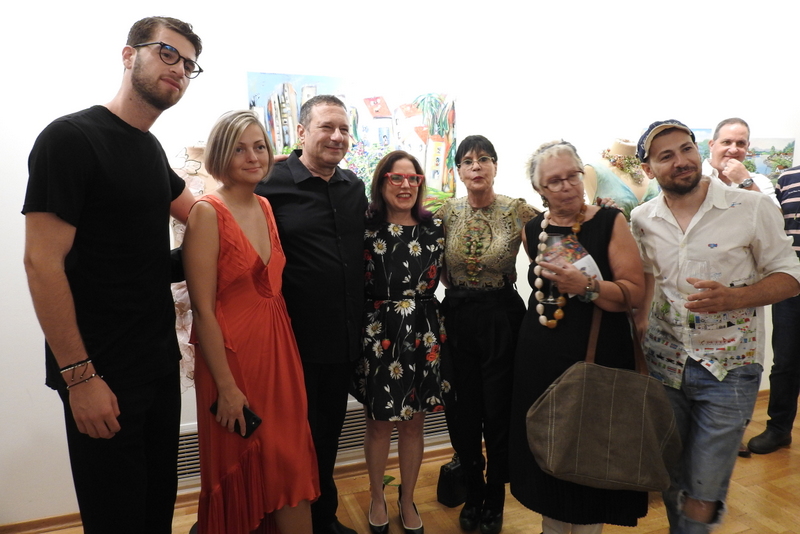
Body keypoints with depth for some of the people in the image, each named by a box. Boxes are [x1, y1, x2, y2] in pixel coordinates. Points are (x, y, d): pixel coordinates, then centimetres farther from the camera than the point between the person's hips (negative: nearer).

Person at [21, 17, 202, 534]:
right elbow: (42, 263, -18)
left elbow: (193, 210, 29)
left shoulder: (152, 149, 10)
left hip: (161, 361, 8)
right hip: (101, 375, -7)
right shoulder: (70, 138, -13)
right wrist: (79, 375, -19)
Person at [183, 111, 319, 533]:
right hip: (232, 352, -6)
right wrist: (226, 386, -15)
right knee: (239, 467, 12)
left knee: (291, 461, 13)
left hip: (279, 349, 6)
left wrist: (286, 350, 8)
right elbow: (203, 309, -15)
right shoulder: (208, 212, -13)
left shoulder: (266, 207, 7)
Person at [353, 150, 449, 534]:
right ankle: (377, 498, 36)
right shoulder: (366, 228, -4)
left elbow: (436, 279, 10)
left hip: (423, 335, 2)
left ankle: (407, 500, 36)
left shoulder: (434, 228, 2)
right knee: (379, 424, 12)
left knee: (413, 424, 14)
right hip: (377, 334, -2)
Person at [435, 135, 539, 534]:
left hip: (502, 319, -2)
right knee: (461, 413, 12)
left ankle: (495, 500, 34)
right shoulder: (447, 213, 1)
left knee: (498, 412, 9)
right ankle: (473, 493, 37)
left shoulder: (518, 211, -7)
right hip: (456, 318, 3)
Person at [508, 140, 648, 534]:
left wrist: (587, 286, -25)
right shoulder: (532, 230, 6)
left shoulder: (610, 222, -6)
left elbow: (636, 292, -13)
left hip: (598, 358, -4)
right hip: (540, 360, 4)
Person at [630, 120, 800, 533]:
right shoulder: (642, 220, 0)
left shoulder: (752, 208, -9)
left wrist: (733, 298, -23)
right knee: (670, 481, 18)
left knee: (702, 494, 2)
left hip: (728, 370, -3)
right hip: (663, 364, 3)